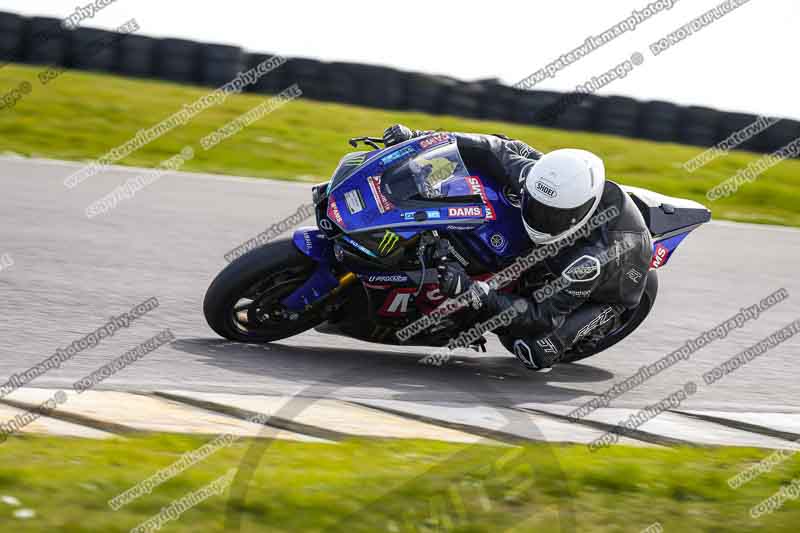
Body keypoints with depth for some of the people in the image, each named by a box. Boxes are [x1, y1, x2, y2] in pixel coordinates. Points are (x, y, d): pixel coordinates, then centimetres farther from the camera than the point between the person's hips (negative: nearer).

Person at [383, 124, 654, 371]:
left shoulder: (592, 259, -45)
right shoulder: (537, 178, -30)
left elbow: (542, 316, -40)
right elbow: (498, 151, -15)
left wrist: (472, 291, -49)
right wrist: (418, 138, -21)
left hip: (603, 295, -6)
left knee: (536, 353, -28)